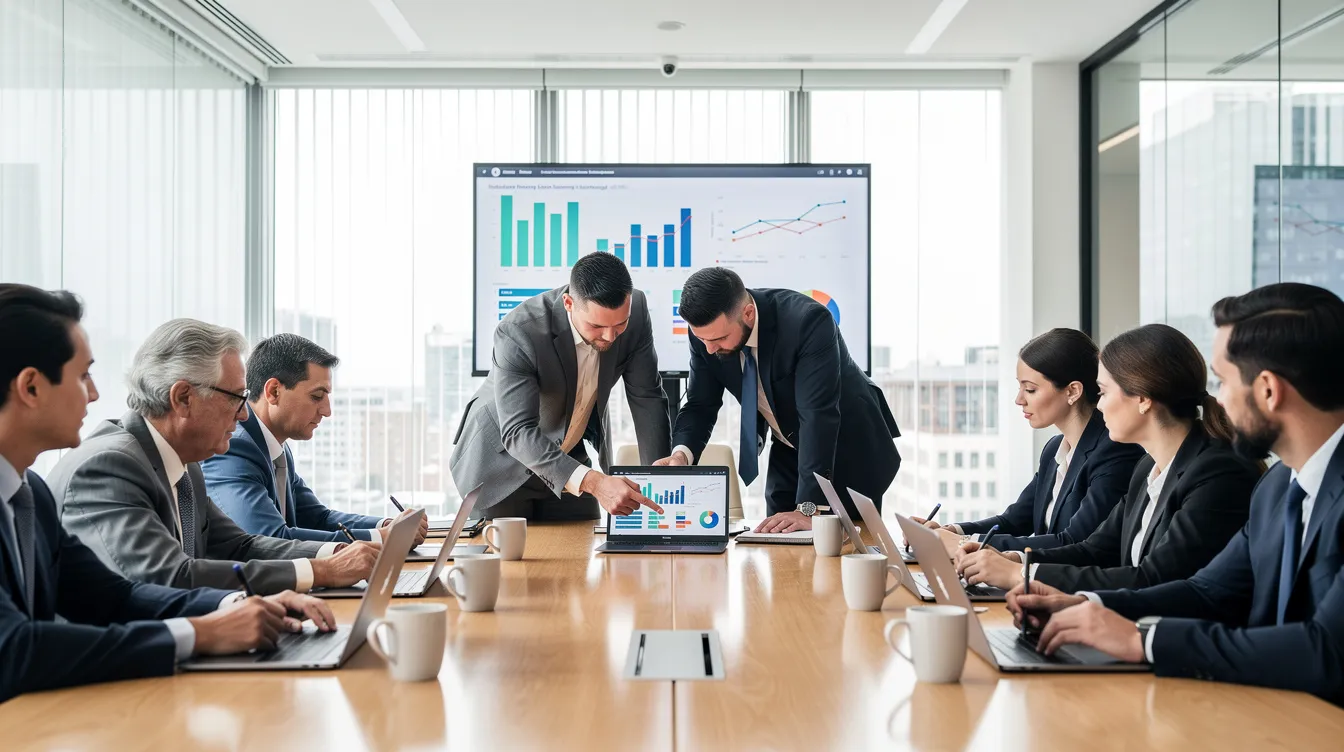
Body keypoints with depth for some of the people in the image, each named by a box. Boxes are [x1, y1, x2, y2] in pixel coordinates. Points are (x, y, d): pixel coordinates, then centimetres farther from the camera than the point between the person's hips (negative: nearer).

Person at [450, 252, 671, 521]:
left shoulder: (635, 310, -20)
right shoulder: (518, 332, -34)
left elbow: (646, 396, -11)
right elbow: (518, 433, -38)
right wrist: (593, 482, -51)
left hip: (569, 458, 4)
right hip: (502, 459, -4)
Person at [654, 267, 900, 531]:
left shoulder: (808, 321, -34)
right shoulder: (708, 330, -17)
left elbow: (818, 416, -38)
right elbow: (700, 406, -8)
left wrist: (808, 508, -42)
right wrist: (682, 454, -30)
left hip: (851, 450, -5)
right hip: (789, 452, 5)